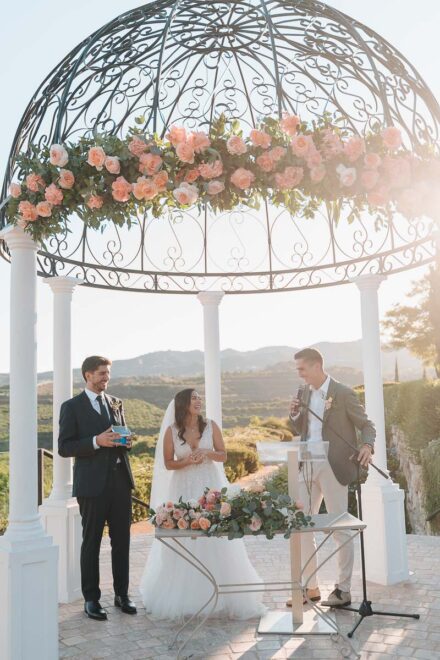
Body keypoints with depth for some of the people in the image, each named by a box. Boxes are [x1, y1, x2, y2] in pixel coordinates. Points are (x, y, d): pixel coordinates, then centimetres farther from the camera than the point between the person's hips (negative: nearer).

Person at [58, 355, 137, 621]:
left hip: (120, 479, 5)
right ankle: (91, 599, 16)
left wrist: (126, 442, -1)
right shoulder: (72, 407, -3)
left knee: (122, 540, 9)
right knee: (91, 542, 5)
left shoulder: (116, 403, 13)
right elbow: (64, 447, -7)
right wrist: (96, 441, -19)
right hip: (93, 483, -4)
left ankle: (122, 593, 22)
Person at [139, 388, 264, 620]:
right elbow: (168, 463, 1)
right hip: (184, 488, -1)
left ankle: (220, 595, 14)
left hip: (210, 486, 1)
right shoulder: (171, 431, -3)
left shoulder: (210, 426, -1)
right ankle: (181, 598, 16)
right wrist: (187, 461, -16)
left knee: (216, 541, 1)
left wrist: (207, 453, -16)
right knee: (184, 542, 2)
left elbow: (223, 455, 3)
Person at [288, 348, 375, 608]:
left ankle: (344, 590, 14)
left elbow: (367, 425, -6)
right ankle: (310, 587, 21)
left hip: (333, 467, -7)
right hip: (307, 467, 7)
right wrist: (295, 415, -4)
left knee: (339, 528, 2)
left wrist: (367, 446, -26)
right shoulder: (306, 392, 10)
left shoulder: (344, 393, -9)